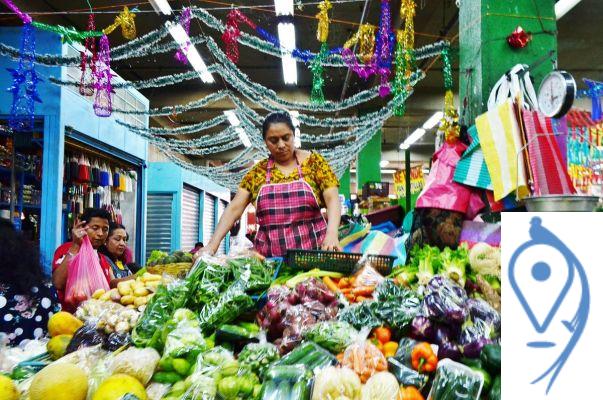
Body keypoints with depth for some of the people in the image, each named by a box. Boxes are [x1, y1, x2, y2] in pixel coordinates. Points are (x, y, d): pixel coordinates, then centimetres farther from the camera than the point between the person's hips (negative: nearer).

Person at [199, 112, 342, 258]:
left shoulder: (314, 162, 2)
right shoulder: (257, 172, 6)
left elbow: (332, 199, -4)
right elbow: (234, 208, 3)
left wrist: (332, 232, -22)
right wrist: (213, 245, -9)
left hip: (313, 253, -2)